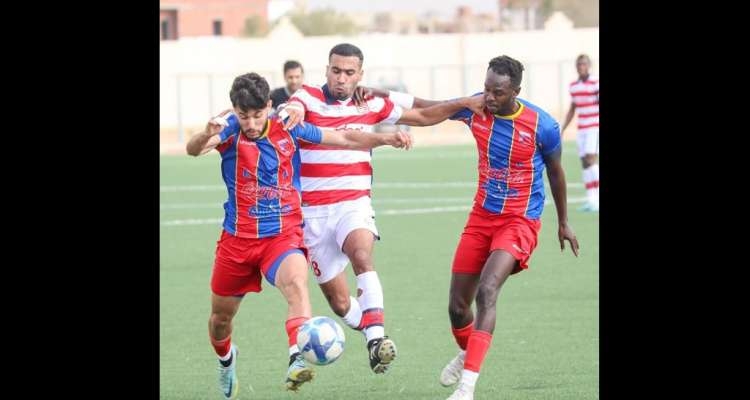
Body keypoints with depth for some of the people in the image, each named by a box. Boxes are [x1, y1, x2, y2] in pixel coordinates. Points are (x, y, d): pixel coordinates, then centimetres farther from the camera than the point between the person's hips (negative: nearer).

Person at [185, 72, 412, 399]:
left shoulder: (289, 131, -4)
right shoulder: (231, 130, -9)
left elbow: (343, 139, 4)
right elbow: (193, 149, -29)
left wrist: (385, 138, -11)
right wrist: (207, 135, -53)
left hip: (283, 234, -1)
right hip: (237, 237, 1)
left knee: (296, 283, -34)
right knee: (221, 316, 14)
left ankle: (298, 359, -49)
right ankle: (226, 360, 48)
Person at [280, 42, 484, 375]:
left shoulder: (371, 105, 7)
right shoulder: (308, 98, -3)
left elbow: (423, 116, 18)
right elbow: (293, 108, -27)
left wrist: (464, 103, 7)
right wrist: (293, 111, -52)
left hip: (354, 205, 0)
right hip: (313, 211, 0)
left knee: (361, 255, -34)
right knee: (339, 303, 2)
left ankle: (376, 340, -43)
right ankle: (368, 326, 35)